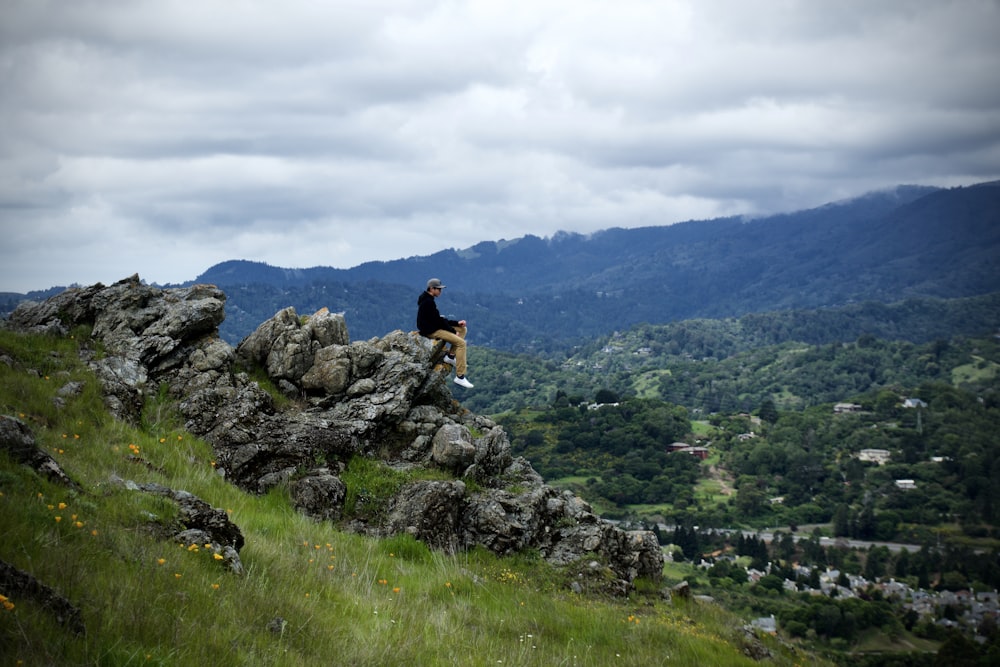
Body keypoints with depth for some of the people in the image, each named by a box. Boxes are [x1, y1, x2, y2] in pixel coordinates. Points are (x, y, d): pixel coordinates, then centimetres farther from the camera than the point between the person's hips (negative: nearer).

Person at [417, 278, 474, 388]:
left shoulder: (428, 300, 14)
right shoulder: (428, 302, -18)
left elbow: (439, 319, 17)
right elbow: (437, 321, -19)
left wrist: (457, 323, 9)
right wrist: (453, 331, -10)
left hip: (433, 327, 11)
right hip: (430, 331, -11)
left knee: (463, 329, 13)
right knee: (461, 342, -18)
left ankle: (450, 356, 3)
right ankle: (460, 377, -21)